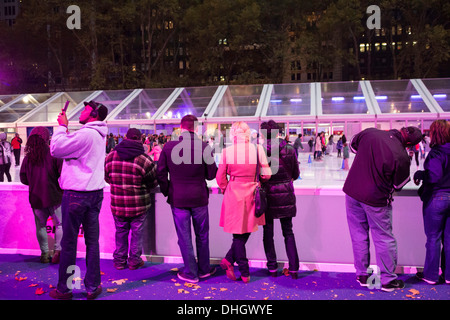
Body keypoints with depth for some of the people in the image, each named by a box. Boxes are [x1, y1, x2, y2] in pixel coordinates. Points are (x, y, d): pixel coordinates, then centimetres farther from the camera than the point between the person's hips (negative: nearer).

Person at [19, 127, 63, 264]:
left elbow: (24, 179, 6)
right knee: (59, 224, 10)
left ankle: (45, 253, 20)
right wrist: (60, 187, 6)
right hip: (53, 196, -3)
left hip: (36, 198, 3)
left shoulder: (27, 158, 0)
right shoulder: (54, 155, -10)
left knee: (41, 226, 14)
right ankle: (58, 251, 5)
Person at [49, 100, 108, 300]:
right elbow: (72, 149, 16)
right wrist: (64, 128, 10)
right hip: (95, 192, 8)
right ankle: (93, 287, 16)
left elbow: (55, 149, -13)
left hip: (76, 194, -8)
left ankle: (64, 289, 16)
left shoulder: (85, 134, -17)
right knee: (92, 241, 9)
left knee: (69, 242, 4)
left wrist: (62, 126, -3)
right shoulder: (99, 135, 11)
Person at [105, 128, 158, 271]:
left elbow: (107, 178, 10)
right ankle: (135, 261, 22)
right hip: (139, 205, -3)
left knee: (121, 232, 17)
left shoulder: (110, 157, -4)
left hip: (118, 205, 3)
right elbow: (153, 183, -5)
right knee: (137, 232, 12)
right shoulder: (144, 159, -15)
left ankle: (119, 260, 27)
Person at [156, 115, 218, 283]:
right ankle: (204, 269, 29)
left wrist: (167, 192, 10)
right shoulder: (204, 147, -11)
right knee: (202, 236, 16)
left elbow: (160, 173, -3)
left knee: (184, 237, 10)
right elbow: (211, 174, -5)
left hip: (177, 199, 0)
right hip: (199, 198, 0)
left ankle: (191, 273, 19)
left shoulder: (168, 146, -7)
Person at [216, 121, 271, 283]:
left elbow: (220, 177, 0)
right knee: (247, 231, 16)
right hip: (251, 194, 0)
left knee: (238, 234, 11)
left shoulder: (226, 151, -6)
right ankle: (229, 260, 14)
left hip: (233, 194, 1)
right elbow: (267, 174, -4)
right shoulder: (257, 149, -8)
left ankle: (244, 273, 16)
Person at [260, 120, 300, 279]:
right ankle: (294, 268, 14)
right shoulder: (289, 150, -3)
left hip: (268, 196, -2)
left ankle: (272, 268, 17)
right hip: (286, 196, 2)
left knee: (268, 233, 12)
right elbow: (295, 174, 7)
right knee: (288, 233, 14)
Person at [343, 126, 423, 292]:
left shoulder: (369, 132, -6)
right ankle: (388, 280, 24)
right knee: (384, 238, 12)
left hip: (352, 191, 5)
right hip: (376, 199, -4)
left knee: (359, 235, 16)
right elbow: (398, 185, -3)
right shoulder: (402, 156, -16)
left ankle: (362, 275, 28)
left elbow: (353, 145, 15)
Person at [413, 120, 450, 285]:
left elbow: (435, 176, -26)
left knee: (433, 238, 5)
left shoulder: (436, 153, -17)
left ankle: (431, 275, 16)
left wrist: (419, 174, -10)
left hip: (436, 198, -6)